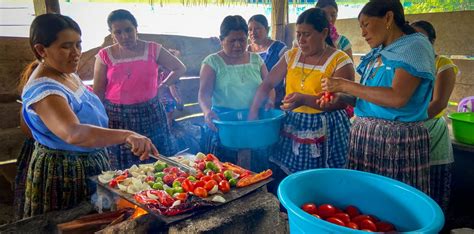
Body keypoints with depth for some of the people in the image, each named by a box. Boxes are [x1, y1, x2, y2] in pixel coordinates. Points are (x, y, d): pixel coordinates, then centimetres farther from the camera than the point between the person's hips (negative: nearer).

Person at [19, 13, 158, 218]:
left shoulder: (68, 74, 0)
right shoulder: (43, 90, -29)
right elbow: (73, 133, -47)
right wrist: (126, 136, -58)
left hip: (90, 165, 9)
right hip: (63, 175, -9)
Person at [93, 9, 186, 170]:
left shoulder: (153, 49, -1)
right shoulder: (105, 56, -1)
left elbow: (180, 68, 9)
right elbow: (98, 92, 2)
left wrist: (162, 86, 0)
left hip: (150, 114, 0)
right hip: (116, 117, 0)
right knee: (121, 168, 8)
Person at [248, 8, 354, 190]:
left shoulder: (340, 61, -7)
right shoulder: (291, 55, 8)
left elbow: (340, 101, -15)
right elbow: (268, 84, 7)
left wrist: (304, 100, -28)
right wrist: (253, 110, -6)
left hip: (323, 131, -4)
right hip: (292, 127, 5)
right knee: (281, 183, 6)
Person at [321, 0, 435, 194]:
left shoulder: (415, 46, -8)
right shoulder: (378, 53, 13)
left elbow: (397, 98, -21)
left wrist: (344, 85, -16)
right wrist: (339, 98, -2)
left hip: (397, 140, -6)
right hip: (365, 135, 7)